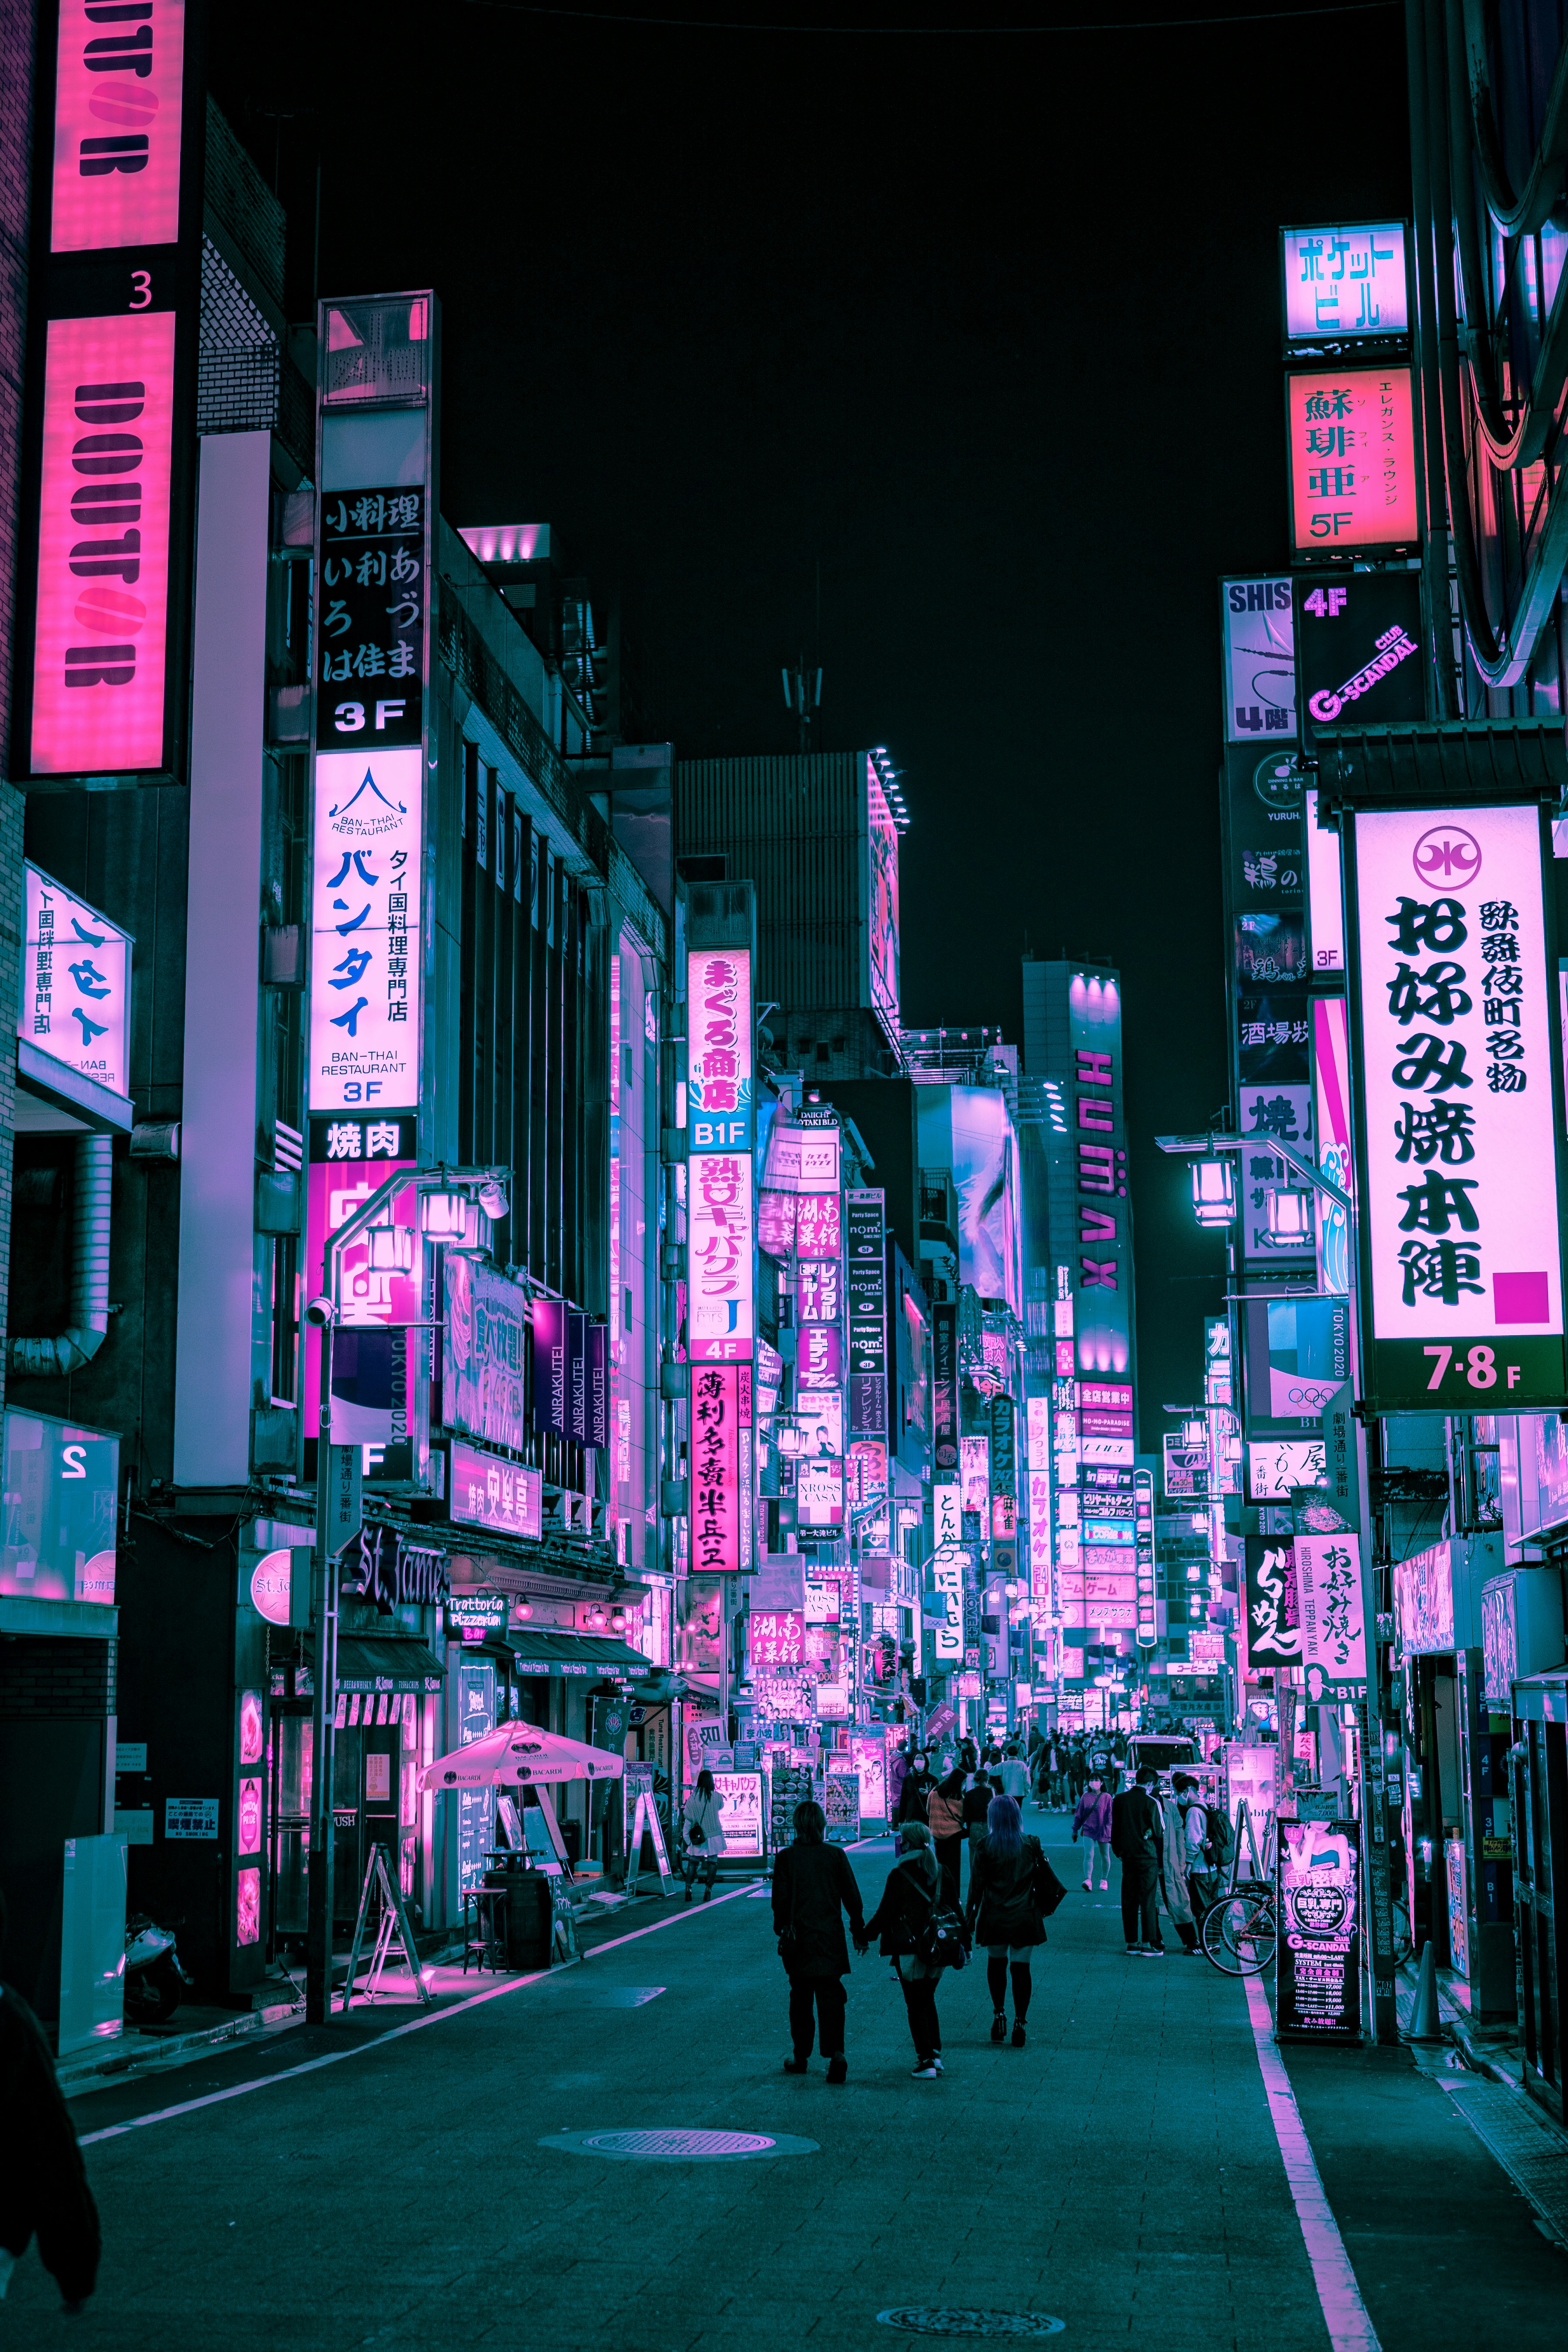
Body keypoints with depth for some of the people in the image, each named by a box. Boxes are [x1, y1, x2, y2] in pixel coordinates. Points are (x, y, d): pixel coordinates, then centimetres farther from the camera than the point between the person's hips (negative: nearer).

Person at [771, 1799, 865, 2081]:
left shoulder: (787, 1857, -6)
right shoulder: (836, 1855, -3)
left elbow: (780, 1899, -4)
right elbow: (852, 1896, 1)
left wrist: (781, 1930, 11)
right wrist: (858, 1930, 12)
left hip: (798, 1938, 0)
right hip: (831, 1937, 0)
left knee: (801, 1997, 13)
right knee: (830, 1995, 0)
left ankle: (800, 2057, 21)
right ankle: (836, 2052, -18)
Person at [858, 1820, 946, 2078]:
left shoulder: (900, 1875, -14)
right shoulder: (941, 1873, 3)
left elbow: (885, 1914, -11)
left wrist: (862, 1938, 2)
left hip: (909, 1950, -6)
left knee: (916, 2006, 1)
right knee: (928, 2001, 21)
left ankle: (926, 2062, 0)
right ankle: (935, 2055, 23)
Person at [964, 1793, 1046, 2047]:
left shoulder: (986, 1847, -7)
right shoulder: (1031, 1845, -4)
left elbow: (977, 1883, -3)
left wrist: (970, 1914, 4)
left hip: (994, 1918, 0)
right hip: (1024, 1918, 0)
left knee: (996, 1964, 19)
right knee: (1021, 1968, 4)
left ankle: (999, 2015, 16)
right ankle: (1020, 2022, 1)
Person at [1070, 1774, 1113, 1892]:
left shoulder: (1106, 1798, -1)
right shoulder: (1085, 1797, 6)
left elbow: (1110, 1816, -3)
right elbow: (1078, 1814, 11)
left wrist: (1110, 1830, -12)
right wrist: (1075, 1830, 11)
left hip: (1103, 1832, -1)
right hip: (1088, 1831, 1)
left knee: (1105, 1857, 10)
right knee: (1088, 1855, -14)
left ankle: (1104, 1880, 25)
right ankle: (1088, 1880, -21)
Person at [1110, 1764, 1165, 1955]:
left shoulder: (1119, 1800, 3)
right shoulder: (1151, 1803, -13)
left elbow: (1114, 1829, 10)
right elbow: (1159, 1832, -10)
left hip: (1127, 1856, 5)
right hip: (1148, 1858, -5)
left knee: (1129, 1900, 10)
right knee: (1148, 1901, -1)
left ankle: (1132, 1943, 15)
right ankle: (1148, 1944, -1)